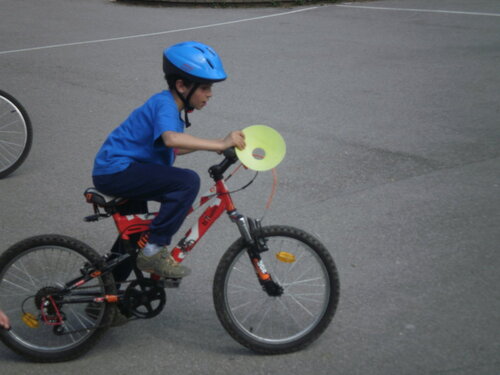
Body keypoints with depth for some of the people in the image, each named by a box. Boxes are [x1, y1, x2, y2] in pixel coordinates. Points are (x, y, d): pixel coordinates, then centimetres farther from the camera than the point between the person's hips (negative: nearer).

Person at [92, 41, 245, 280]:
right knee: (188, 181, -23)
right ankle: (153, 251, -20)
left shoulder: (169, 104, 15)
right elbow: (171, 139, -38)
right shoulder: (165, 104, -16)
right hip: (116, 171, -11)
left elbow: (173, 150, 24)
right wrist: (220, 145, -36)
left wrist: (211, 144, 15)